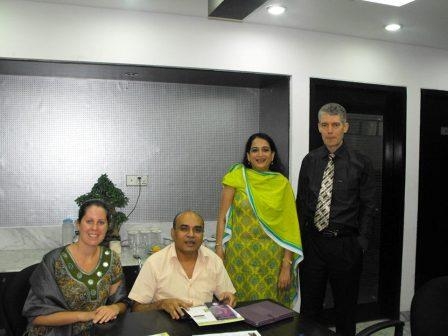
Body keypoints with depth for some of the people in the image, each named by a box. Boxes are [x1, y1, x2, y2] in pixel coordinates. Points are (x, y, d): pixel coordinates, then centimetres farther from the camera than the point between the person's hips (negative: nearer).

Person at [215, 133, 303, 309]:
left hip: (272, 257, 1)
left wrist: (286, 265, -5)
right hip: (240, 254, -1)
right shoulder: (237, 176, -2)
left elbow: (288, 227, 1)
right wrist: (219, 250, -9)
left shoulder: (282, 183, 2)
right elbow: (222, 218, -1)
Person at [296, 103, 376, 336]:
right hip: (313, 240, 3)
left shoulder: (361, 163, -5)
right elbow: (301, 201, 7)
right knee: (309, 304, 14)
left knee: (346, 305, 14)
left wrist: (361, 242, -8)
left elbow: (368, 206, -3)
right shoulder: (310, 161, 3)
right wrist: (299, 237, 3)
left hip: (345, 243, -2)